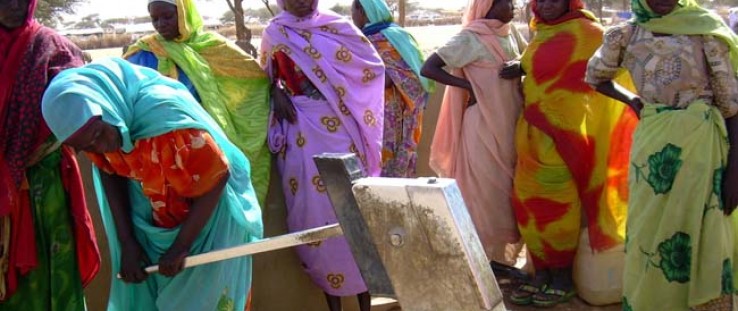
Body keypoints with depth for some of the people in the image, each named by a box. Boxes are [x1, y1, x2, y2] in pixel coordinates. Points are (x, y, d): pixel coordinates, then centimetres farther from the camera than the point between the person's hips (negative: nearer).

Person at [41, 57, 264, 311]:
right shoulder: (89, 123, -18)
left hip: (209, 216, -5)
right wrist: (127, 242, -7)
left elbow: (216, 178, -24)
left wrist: (181, 246, -17)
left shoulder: (164, 115, -36)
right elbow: (110, 172, 0)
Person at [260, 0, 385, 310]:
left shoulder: (337, 25, 5)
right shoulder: (274, 32, 7)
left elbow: (373, 64, 5)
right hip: (301, 131, 0)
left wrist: (344, 91, -5)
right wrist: (277, 93, -3)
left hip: (341, 126, 0)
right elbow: (265, 76, 16)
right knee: (315, 211, 0)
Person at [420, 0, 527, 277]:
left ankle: (498, 257, 21)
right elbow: (428, 68, -16)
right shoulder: (471, 38, -11)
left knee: (505, 191, 11)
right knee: (485, 192, -1)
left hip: (510, 126, 7)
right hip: (484, 127, -7)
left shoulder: (511, 33, 9)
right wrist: (469, 85, -18)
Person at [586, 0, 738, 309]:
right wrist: (632, 100, 9)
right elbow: (595, 77, 23)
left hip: (703, 142, -2)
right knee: (648, 233, 7)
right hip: (653, 144, 2)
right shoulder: (625, 35, 4)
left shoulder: (706, 29, -2)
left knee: (704, 235, 1)